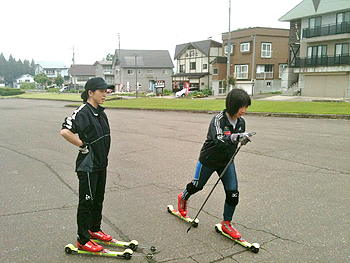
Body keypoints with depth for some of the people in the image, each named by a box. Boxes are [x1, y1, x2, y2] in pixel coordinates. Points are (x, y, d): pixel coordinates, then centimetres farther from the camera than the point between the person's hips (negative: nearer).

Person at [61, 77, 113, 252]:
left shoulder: (100, 112, 9)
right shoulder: (83, 112, -18)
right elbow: (65, 131, -30)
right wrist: (83, 145, -20)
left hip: (101, 164, 9)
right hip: (87, 165, -8)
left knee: (98, 199, 19)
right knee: (87, 202, 2)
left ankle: (94, 229, 37)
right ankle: (83, 240, 15)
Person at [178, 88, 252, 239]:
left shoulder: (241, 122, -8)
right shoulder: (218, 119, -28)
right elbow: (219, 141, -45)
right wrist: (235, 137, -58)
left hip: (227, 162, 5)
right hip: (209, 159, -4)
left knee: (233, 193, -4)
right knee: (197, 185, 18)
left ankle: (226, 224, 17)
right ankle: (183, 198, 51)